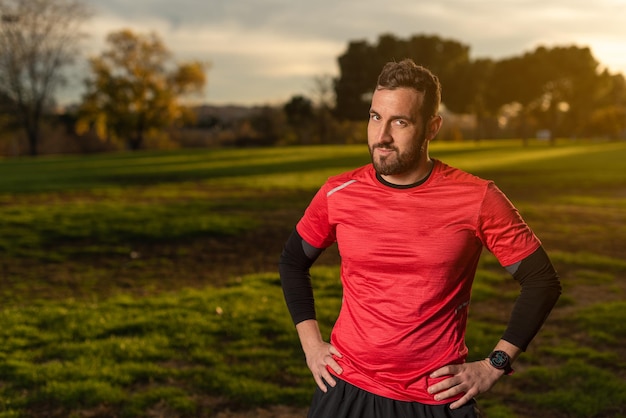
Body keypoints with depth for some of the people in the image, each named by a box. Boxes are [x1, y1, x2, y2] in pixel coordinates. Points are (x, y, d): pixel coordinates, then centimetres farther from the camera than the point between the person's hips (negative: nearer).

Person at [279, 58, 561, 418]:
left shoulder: (477, 199, -12)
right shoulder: (339, 194, -5)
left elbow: (542, 280, -3)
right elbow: (293, 260, 12)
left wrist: (495, 366, -5)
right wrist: (311, 343, 4)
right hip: (347, 389, 2)